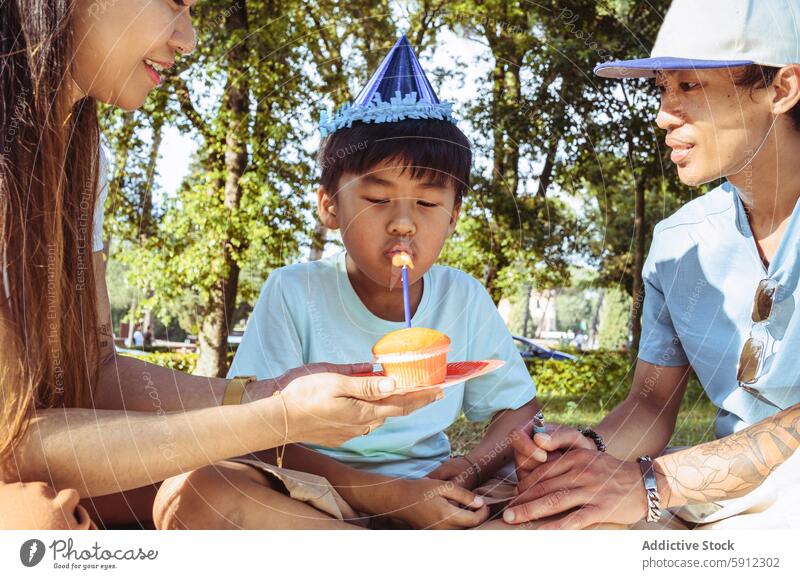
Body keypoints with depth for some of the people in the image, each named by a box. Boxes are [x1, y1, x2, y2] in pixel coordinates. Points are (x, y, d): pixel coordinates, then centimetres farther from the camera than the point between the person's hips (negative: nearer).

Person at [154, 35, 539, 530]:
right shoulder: (294, 292, -6)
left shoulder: (464, 300, 1)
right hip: (315, 499, -1)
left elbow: (520, 410, 11)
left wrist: (471, 468, -13)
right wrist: (378, 493, -23)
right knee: (193, 495, -34)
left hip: (432, 500, 1)